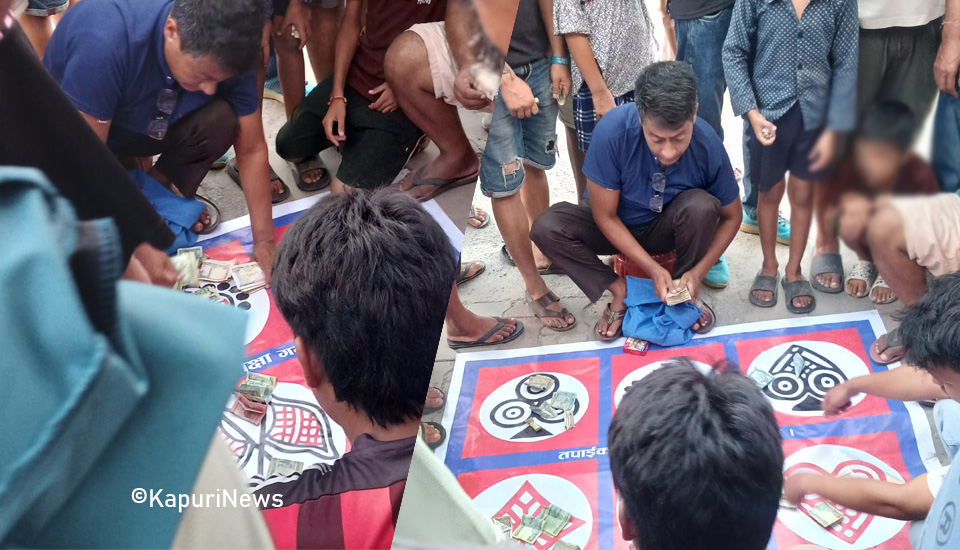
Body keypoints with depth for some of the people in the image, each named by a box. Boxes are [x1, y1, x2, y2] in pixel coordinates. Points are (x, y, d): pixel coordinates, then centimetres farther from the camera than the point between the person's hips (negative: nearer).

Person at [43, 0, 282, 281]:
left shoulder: (223, 55, -25)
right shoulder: (104, 40, -40)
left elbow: (251, 149, -16)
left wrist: (264, 242, -19)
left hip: (145, 126, 3)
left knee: (223, 120, -27)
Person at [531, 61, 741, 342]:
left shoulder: (708, 145, -28)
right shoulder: (613, 129, -33)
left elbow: (731, 216, -9)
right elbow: (605, 216, -21)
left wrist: (699, 271, -22)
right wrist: (653, 269, -27)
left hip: (668, 228, 1)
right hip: (618, 229, 0)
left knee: (702, 205, -32)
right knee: (546, 228, -28)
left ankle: (687, 291, -8)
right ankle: (618, 290, -10)